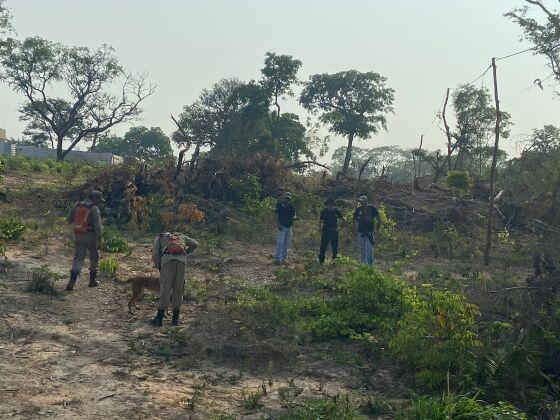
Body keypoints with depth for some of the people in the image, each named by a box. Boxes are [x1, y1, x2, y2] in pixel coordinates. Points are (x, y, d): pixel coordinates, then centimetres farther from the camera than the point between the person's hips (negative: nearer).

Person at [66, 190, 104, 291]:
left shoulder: (78, 205, 5)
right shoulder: (94, 209, -13)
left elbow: (70, 218, 15)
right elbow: (98, 226, -16)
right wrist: (99, 240, -13)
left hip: (78, 236, 5)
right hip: (90, 236, -5)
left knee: (78, 259, 6)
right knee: (94, 258, 14)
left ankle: (72, 281, -8)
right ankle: (93, 280, 22)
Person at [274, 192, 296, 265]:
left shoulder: (291, 206, 12)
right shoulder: (280, 205, -4)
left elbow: (294, 214, 12)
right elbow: (277, 215, -8)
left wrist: (294, 218, -13)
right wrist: (279, 224, -19)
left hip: (289, 227, 6)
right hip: (282, 226, -6)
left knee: (287, 243, 9)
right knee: (280, 243, -9)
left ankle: (284, 258, 17)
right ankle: (277, 258, -8)